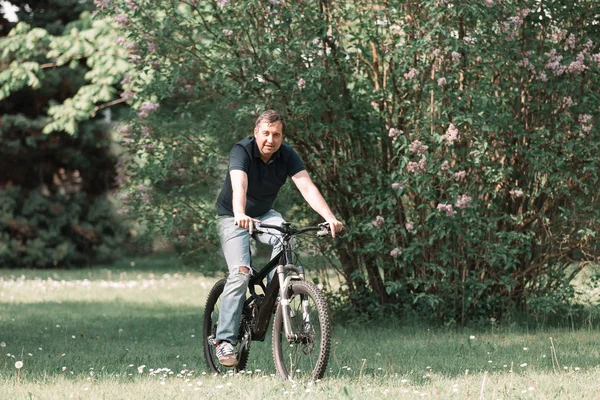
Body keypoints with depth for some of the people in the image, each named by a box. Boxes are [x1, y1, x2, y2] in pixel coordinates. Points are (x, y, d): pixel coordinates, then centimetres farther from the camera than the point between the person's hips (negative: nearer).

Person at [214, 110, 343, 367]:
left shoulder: (287, 155, -13)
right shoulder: (242, 151, -24)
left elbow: (306, 187, -25)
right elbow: (239, 185, -42)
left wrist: (330, 218, -40)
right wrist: (240, 215, -62)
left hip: (264, 215, 4)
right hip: (233, 218, -4)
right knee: (240, 272, -22)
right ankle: (225, 340, -19)